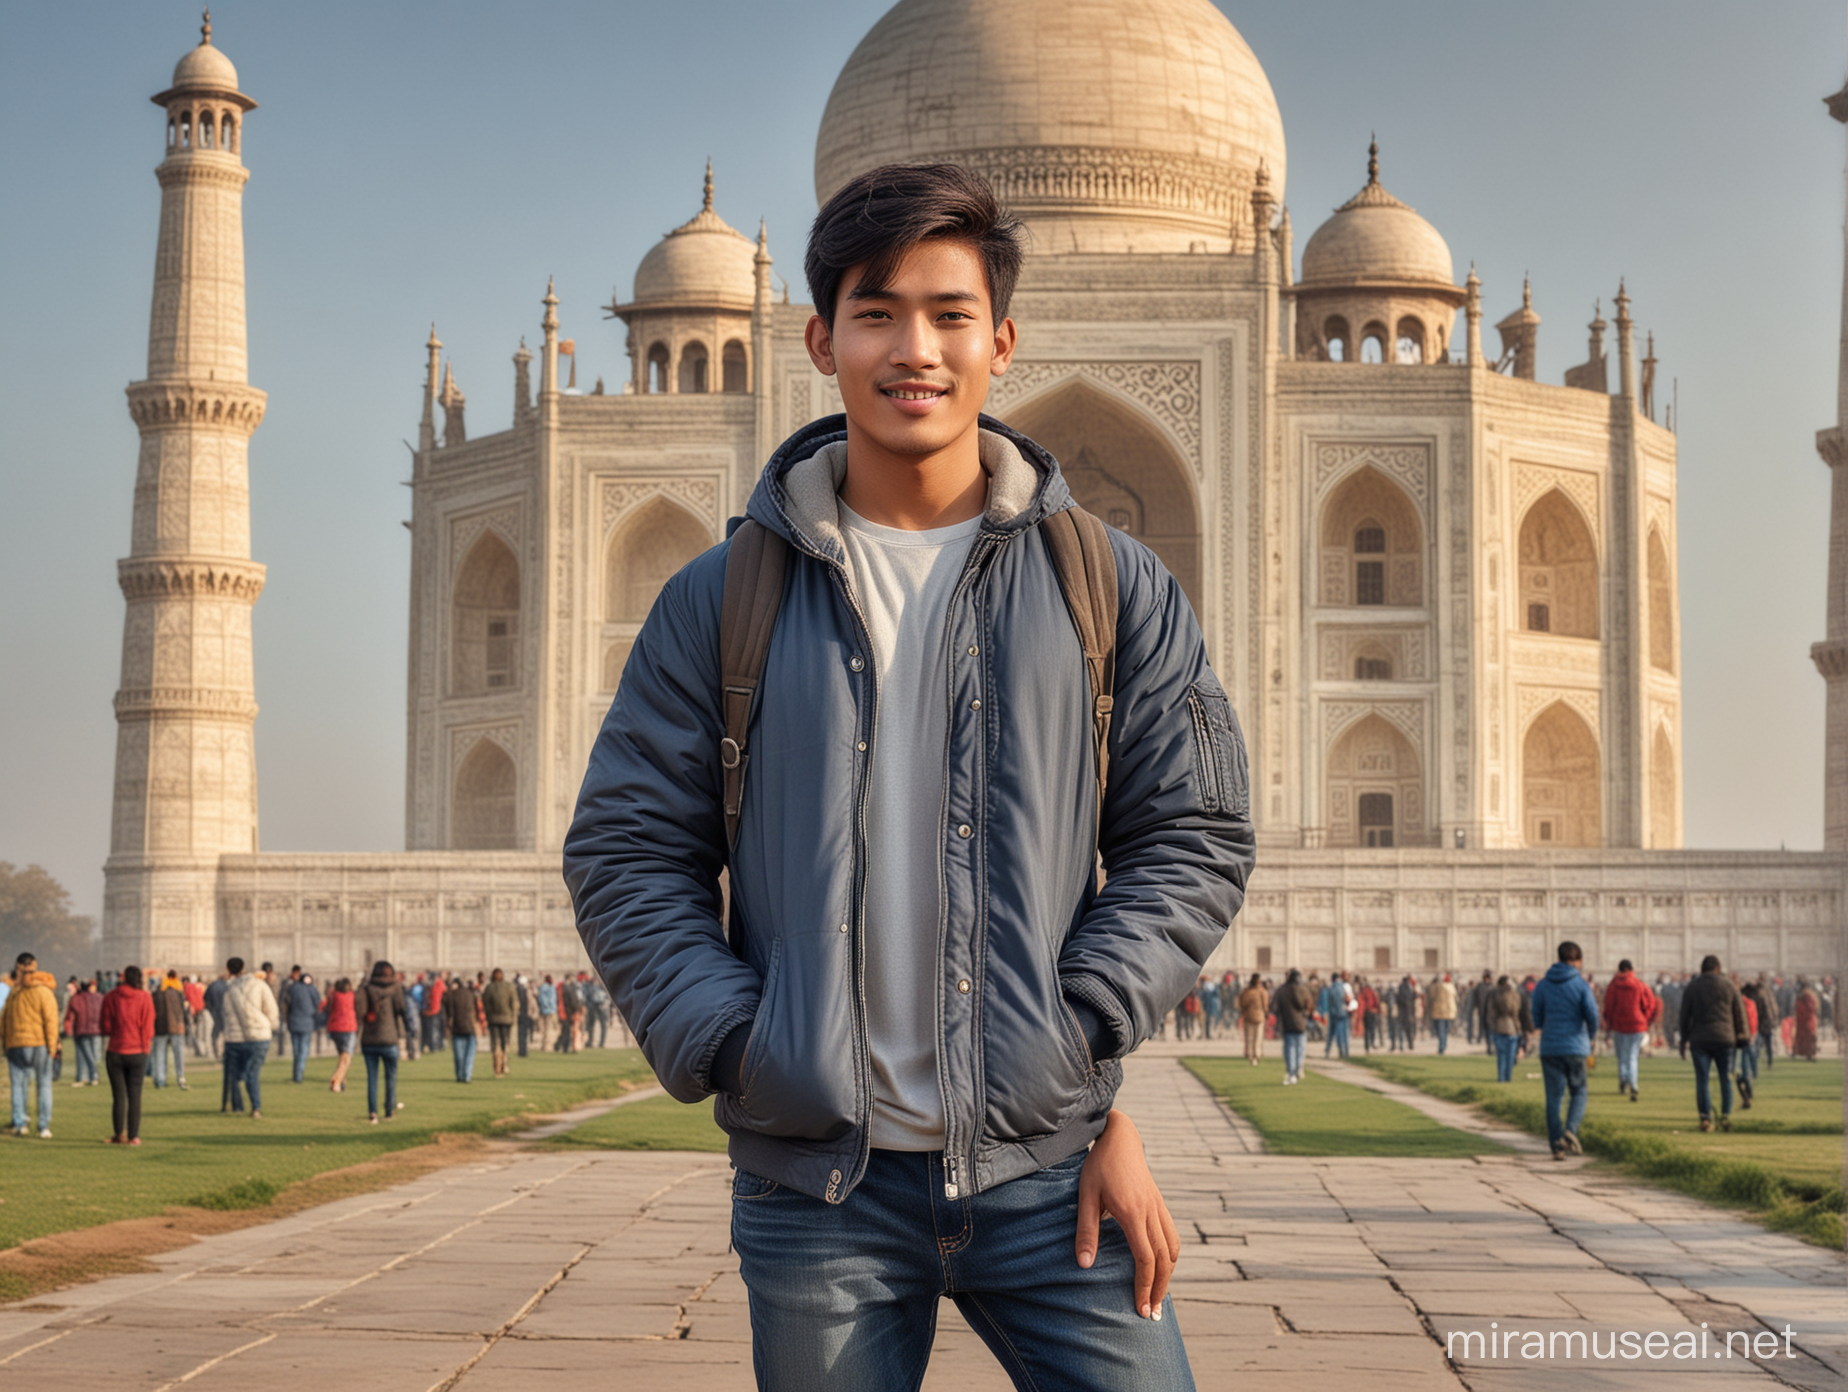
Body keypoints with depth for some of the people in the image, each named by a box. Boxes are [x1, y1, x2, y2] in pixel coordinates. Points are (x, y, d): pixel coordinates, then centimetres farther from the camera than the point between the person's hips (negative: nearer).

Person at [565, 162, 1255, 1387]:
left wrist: (1083, 1034, -7)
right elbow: (629, 854, 6)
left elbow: (1195, 837, 6)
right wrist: (731, 1046, -7)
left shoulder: (1112, 587, 6)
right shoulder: (724, 599, 6)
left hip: (1044, 1168, 0)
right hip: (815, 1183, 0)